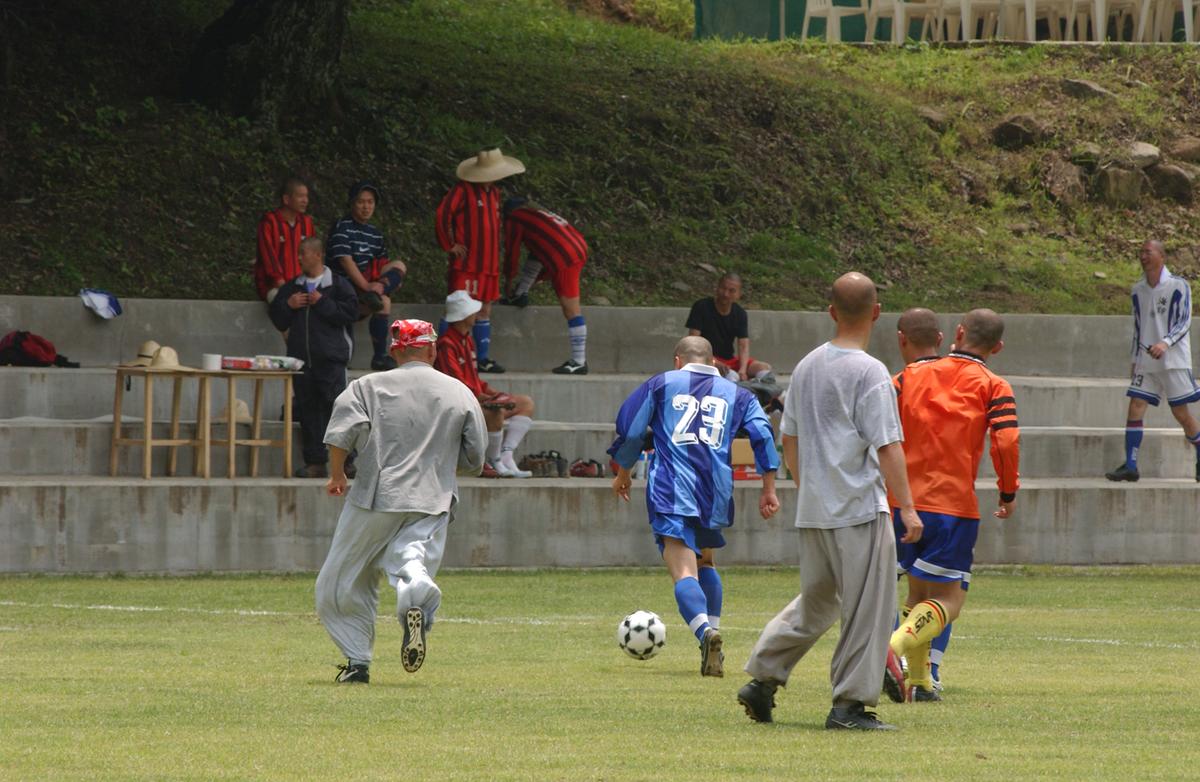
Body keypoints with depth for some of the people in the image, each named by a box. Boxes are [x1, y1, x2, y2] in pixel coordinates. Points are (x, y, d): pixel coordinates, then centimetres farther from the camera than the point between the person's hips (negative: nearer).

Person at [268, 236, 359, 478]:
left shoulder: (337, 284, 1)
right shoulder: (292, 287, 17)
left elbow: (351, 312, -10)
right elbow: (277, 319, 20)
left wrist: (322, 303, -12)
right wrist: (287, 305, 0)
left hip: (331, 358, -6)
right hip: (301, 357, 6)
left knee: (335, 405, -12)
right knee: (307, 410, 4)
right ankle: (315, 462, 7)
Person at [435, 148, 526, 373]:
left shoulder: (494, 192, 16)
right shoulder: (463, 190, -10)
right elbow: (443, 214, -18)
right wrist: (450, 244, -13)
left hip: (488, 265, 8)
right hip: (466, 264, -8)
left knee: (485, 311, 10)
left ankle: (483, 359, 14)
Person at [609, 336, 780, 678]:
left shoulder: (661, 384, 14)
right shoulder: (736, 394, 18)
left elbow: (630, 429, 12)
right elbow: (762, 434, 5)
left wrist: (623, 473, 27)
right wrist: (769, 489, 6)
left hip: (671, 493, -3)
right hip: (716, 495, 3)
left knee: (684, 572, -14)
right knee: (705, 562, 27)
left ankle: (705, 630, -41)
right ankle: (713, 640, 18)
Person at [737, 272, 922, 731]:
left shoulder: (806, 367, 10)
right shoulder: (869, 372, -13)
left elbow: (789, 439, 17)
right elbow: (887, 447, -16)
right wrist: (907, 507, -14)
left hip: (813, 510, 7)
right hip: (860, 509, -7)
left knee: (815, 602, 19)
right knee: (866, 607, -1)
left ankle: (762, 680, 15)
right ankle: (850, 704, -1)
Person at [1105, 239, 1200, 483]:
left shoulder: (1178, 286, -6)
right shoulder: (1138, 290, 11)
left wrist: (1165, 343, -27)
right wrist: (1135, 360, 17)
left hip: (1174, 361, -5)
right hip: (1146, 362, 5)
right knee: (1135, 407, -7)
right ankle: (1130, 466, -7)